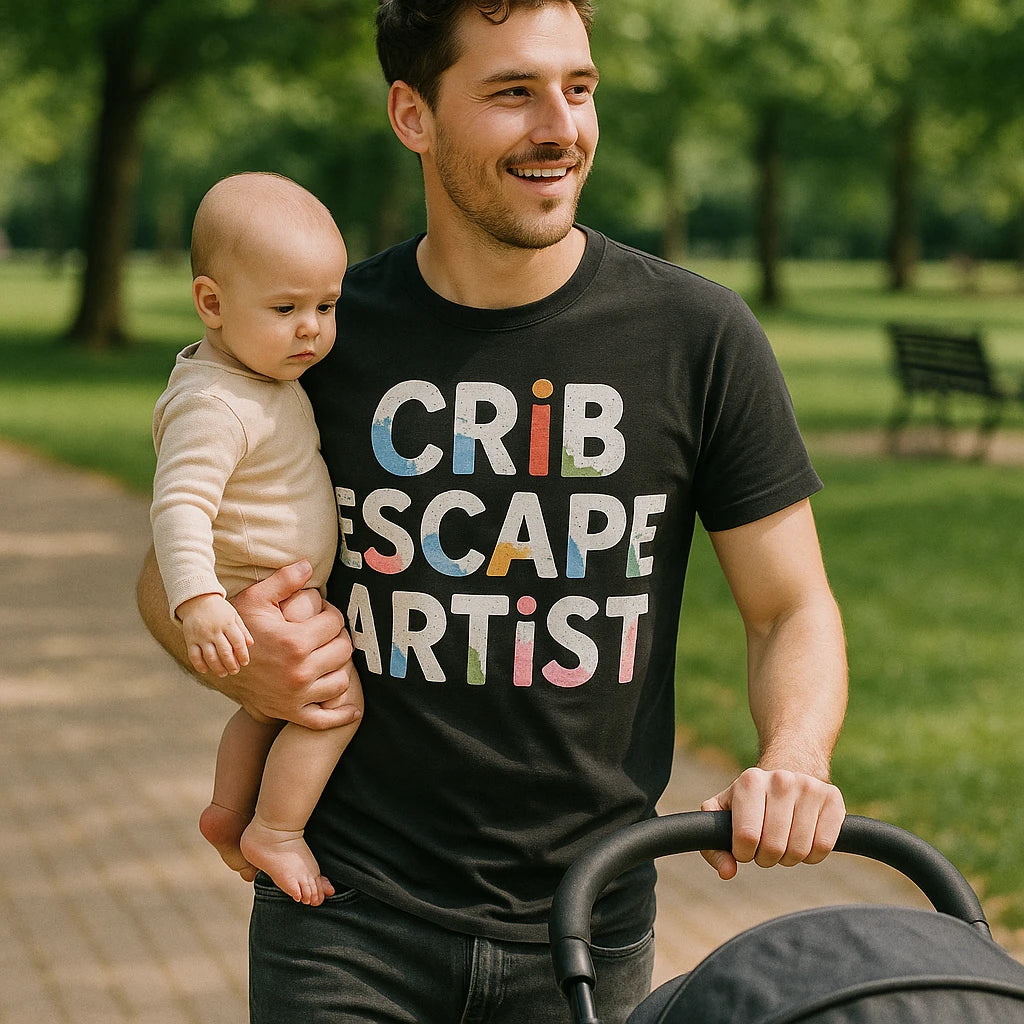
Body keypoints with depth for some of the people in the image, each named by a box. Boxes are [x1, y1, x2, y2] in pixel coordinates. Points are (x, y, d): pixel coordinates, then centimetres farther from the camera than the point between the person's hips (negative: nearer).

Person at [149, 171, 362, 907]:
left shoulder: (268, 373, 6)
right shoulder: (212, 405, -28)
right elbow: (179, 506, -36)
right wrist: (199, 603, -46)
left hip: (290, 592, 10)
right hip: (247, 602, -10)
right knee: (335, 702, -14)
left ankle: (230, 811, 43)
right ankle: (275, 833, -2)